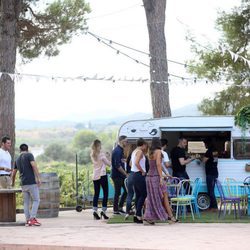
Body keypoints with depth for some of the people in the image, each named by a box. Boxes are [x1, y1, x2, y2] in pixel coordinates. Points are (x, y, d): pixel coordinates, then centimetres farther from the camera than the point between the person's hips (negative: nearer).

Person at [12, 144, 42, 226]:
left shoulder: (17, 159, 17)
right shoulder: (29, 155, -2)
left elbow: (14, 173, 28)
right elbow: (34, 166, -18)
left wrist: (13, 182, 45)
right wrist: (38, 178, -20)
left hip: (23, 183, 6)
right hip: (31, 182, -6)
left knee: (26, 202, 11)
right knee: (36, 200, 0)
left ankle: (28, 220, 6)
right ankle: (32, 219, -11)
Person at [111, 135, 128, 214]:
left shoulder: (120, 150, 13)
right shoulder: (117, 151, -18)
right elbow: (117, 165, -23)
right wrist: (126, 174, -19)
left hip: (121, 175, 10)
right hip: (117, 175, -10)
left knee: (126, 190, 11)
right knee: (117, 192, -2)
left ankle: (120, 207, 18)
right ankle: (115, 210, 7)